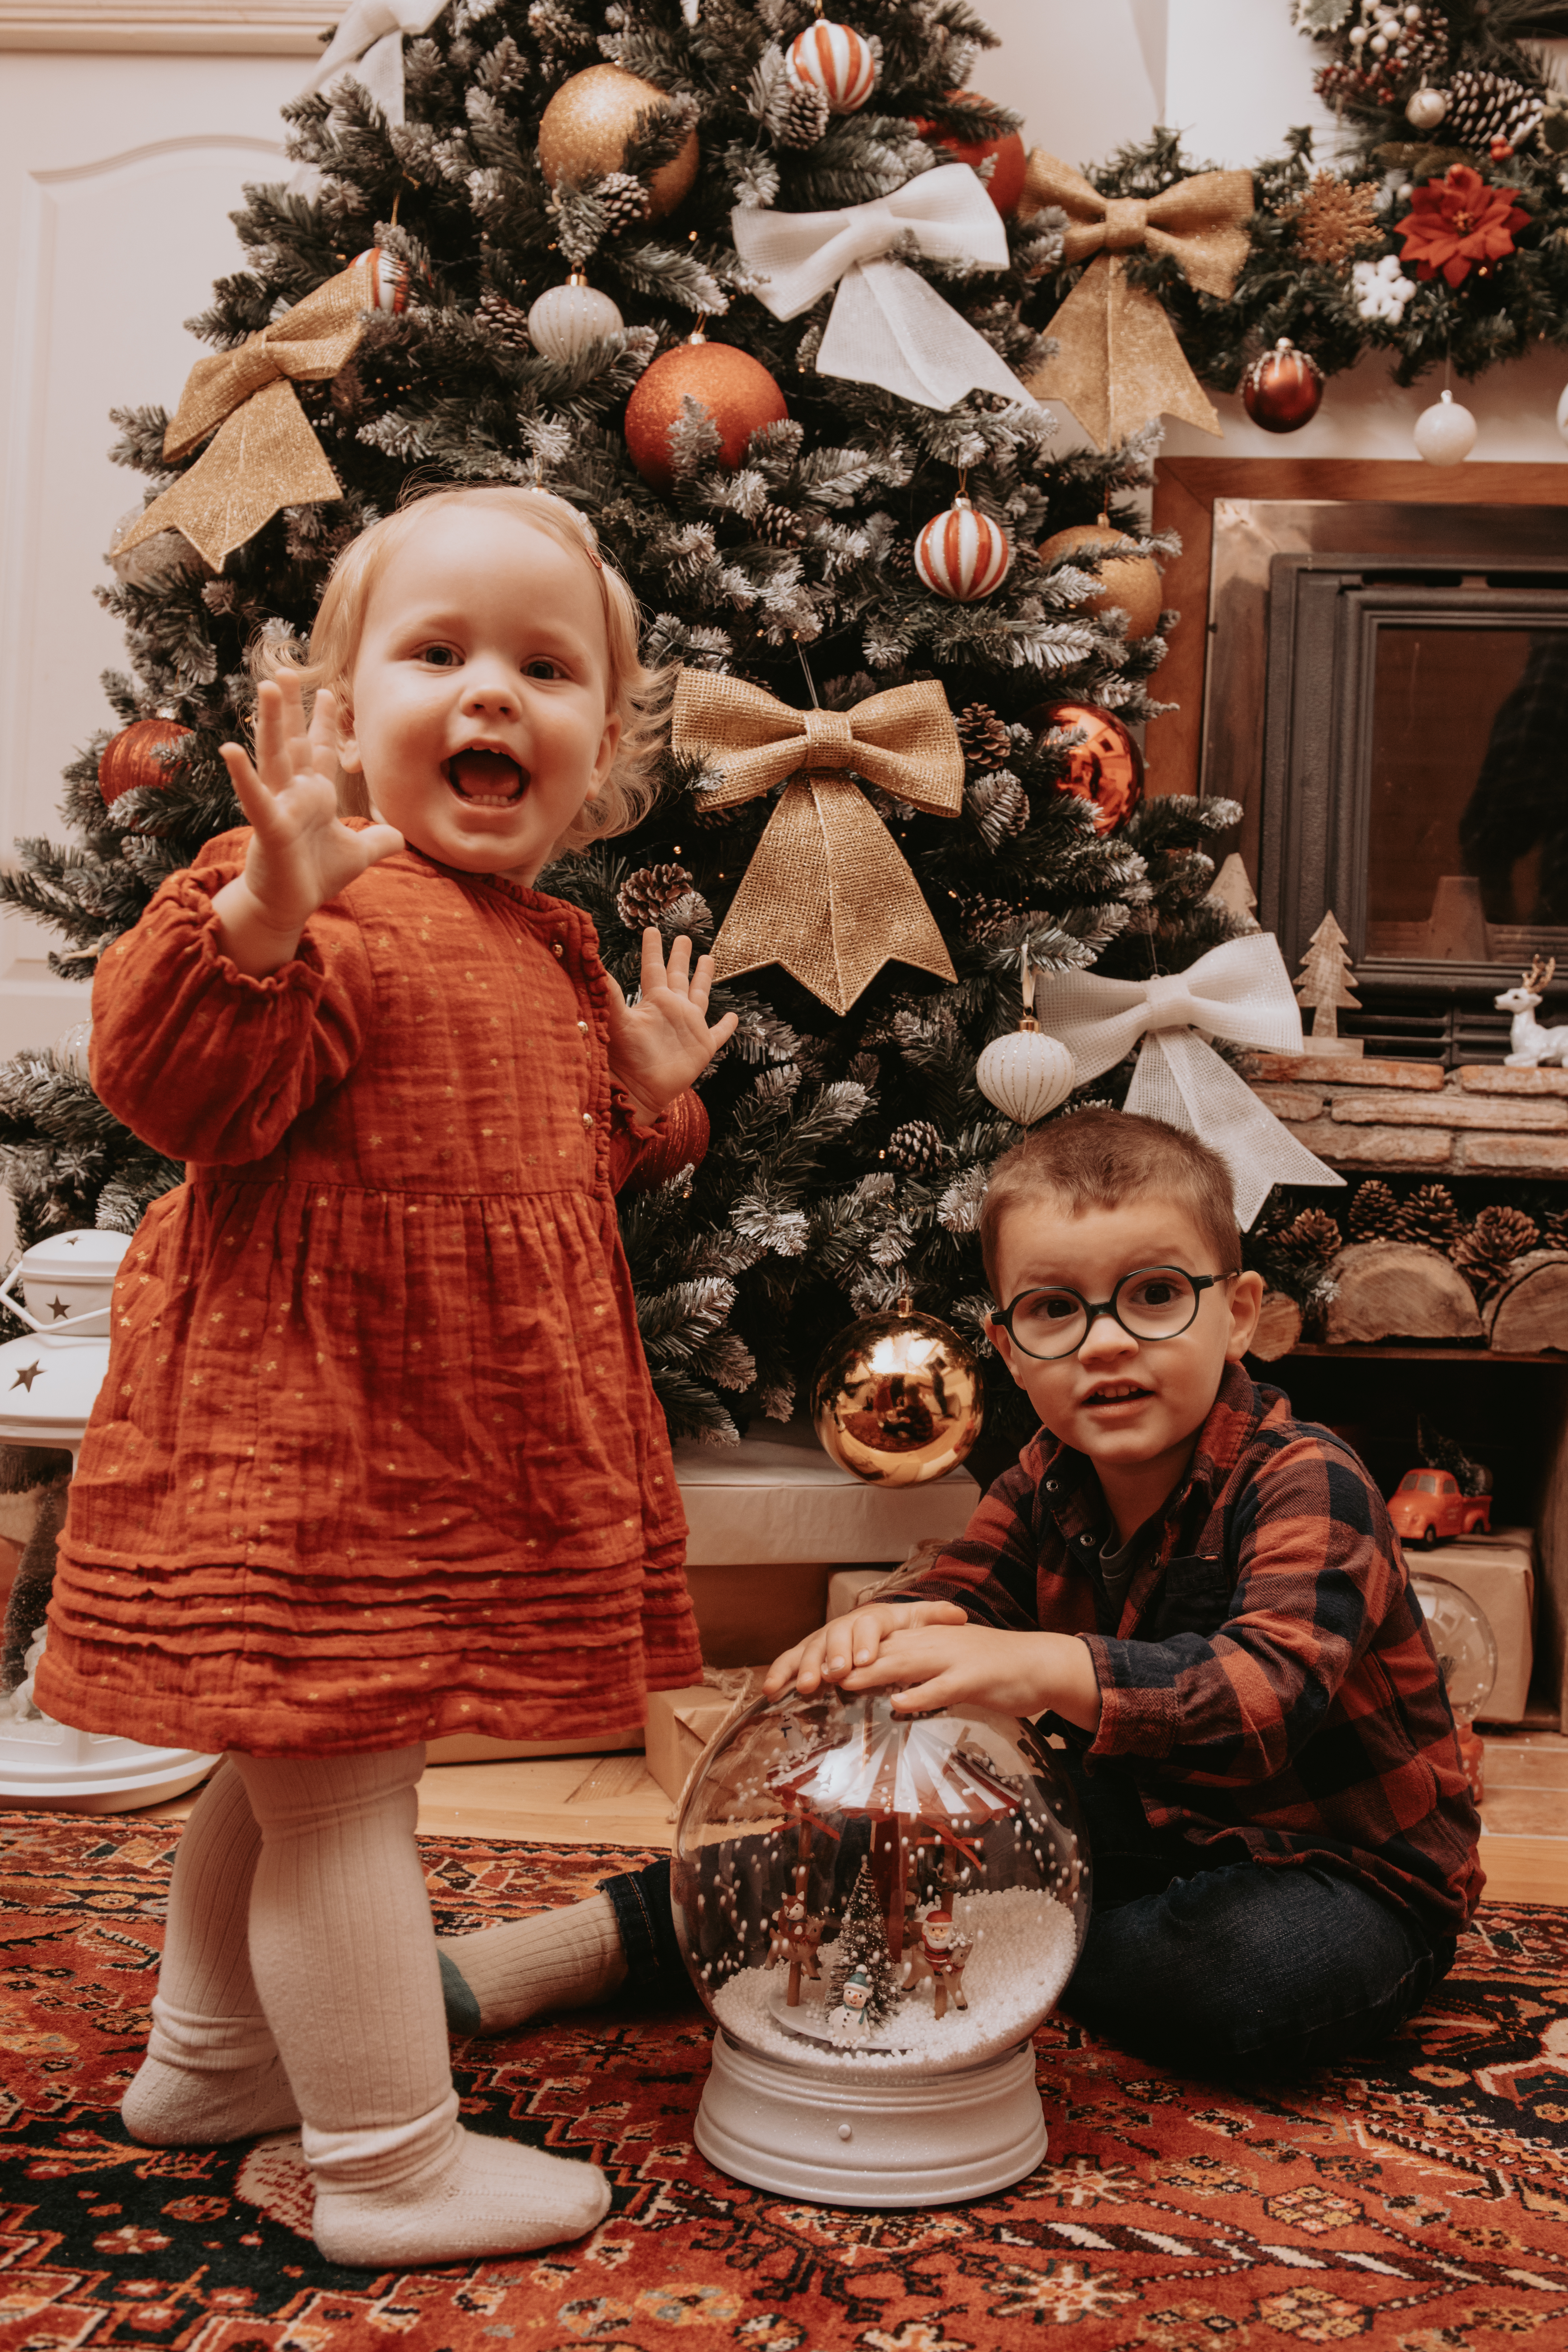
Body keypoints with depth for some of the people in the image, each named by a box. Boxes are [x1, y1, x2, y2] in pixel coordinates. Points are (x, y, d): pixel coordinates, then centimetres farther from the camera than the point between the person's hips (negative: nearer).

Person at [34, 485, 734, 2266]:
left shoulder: (552, 948, 13)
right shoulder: (327, 904, -15)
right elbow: (184, 1092, -28)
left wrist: (640, 1089, 13)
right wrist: (262, 916, -40)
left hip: (451, 1433, 10)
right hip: (309, 1420, -9)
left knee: (294, 1759, 23)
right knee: (336, 1787, 1)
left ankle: (210, 2060, 42)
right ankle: (392, 2167, 17)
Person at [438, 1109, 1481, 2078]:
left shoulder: (1307, 1485, -26)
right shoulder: (1052, 1480, -3)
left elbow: (1272, 1683, -42)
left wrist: (1043, 1670, -57)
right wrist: (882, 1632, -36)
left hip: (1339, 1866, -5)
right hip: (1137, 1825, 5)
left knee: (1262, 1975, -35)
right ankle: (612, 1935, -4)